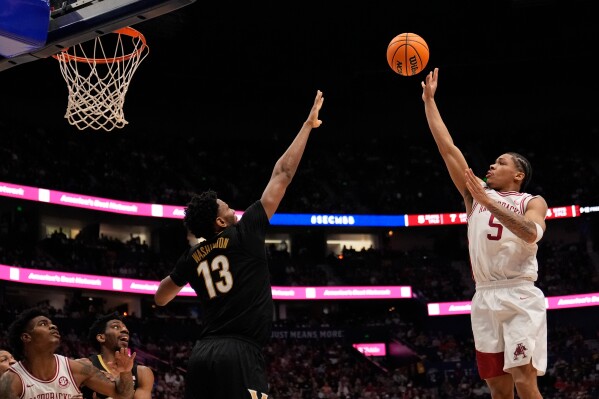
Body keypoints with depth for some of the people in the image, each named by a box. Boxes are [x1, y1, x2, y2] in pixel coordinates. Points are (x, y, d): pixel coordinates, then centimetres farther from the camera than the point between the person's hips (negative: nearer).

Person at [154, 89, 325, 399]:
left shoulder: (192, 257, 14)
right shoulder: (244, 233, 0)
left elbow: (160, 298, 29)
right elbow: (282, 174, 3)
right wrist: (308, 125, 10)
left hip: (203, 352, 7)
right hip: (240, 353, -7)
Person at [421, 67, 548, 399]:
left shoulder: (533, 202, 6)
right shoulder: (477, 194, 16)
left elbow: (531, 234, -18)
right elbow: (447, 148, 13)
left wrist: (489, 202, -22)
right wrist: (429, 100, 11)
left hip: (520, 297, -4)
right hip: (485, 298, 4)